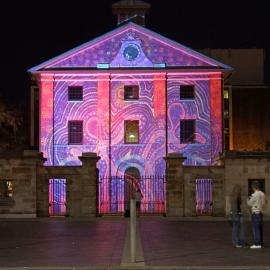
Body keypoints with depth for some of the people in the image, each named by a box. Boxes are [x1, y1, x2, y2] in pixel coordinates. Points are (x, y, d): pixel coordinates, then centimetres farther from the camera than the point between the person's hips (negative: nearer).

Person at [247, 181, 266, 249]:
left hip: (255, 213, -7)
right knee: (259, 228, 12)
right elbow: (264, 203, 16)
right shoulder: (262, 194, 5)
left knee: (256, 228, -5)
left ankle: (257, 244, -6)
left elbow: (249, 204, -7)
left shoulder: (254, 195, -17)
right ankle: (261, 243, 15)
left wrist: (248, 199, 13)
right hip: (260, 212, 7)